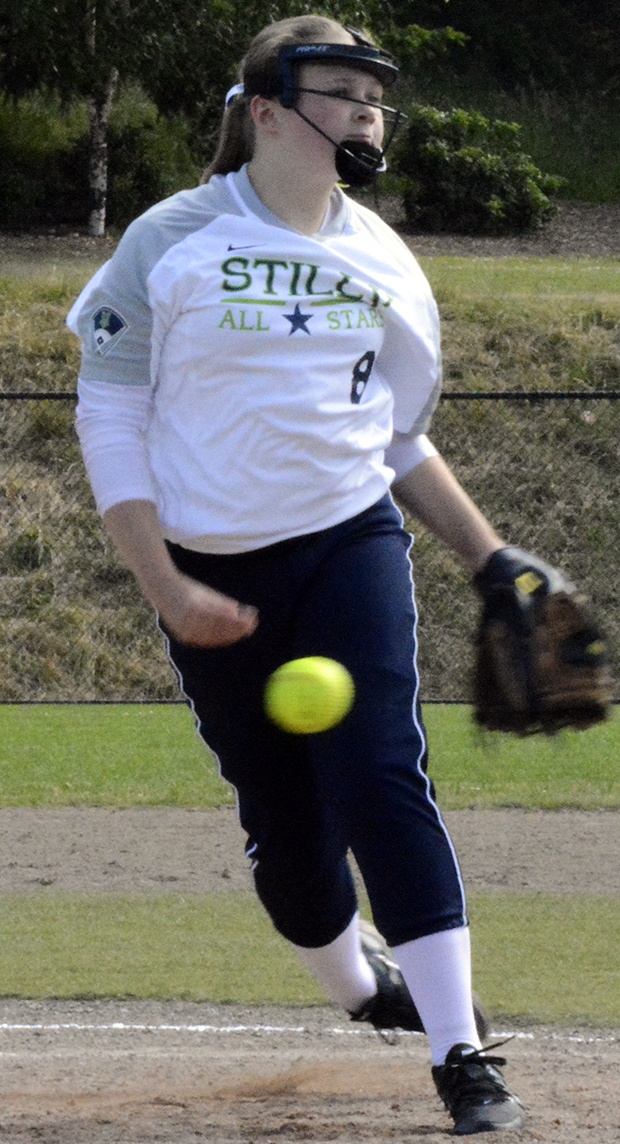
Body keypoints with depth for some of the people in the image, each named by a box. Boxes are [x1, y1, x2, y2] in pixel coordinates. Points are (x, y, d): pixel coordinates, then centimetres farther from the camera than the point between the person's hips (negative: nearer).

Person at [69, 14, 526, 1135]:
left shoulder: (382, 263, 8)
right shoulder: (170, 243, -5)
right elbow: (109, 416, -4)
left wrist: (489, 556, 11)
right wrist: (164, 588, -12)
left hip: (350, 544, 1)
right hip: (212, 577, -1)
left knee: (382, 781, -15)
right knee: (282, 819, 3)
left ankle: (461, 1054, -16)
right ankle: (356, 984, 32)